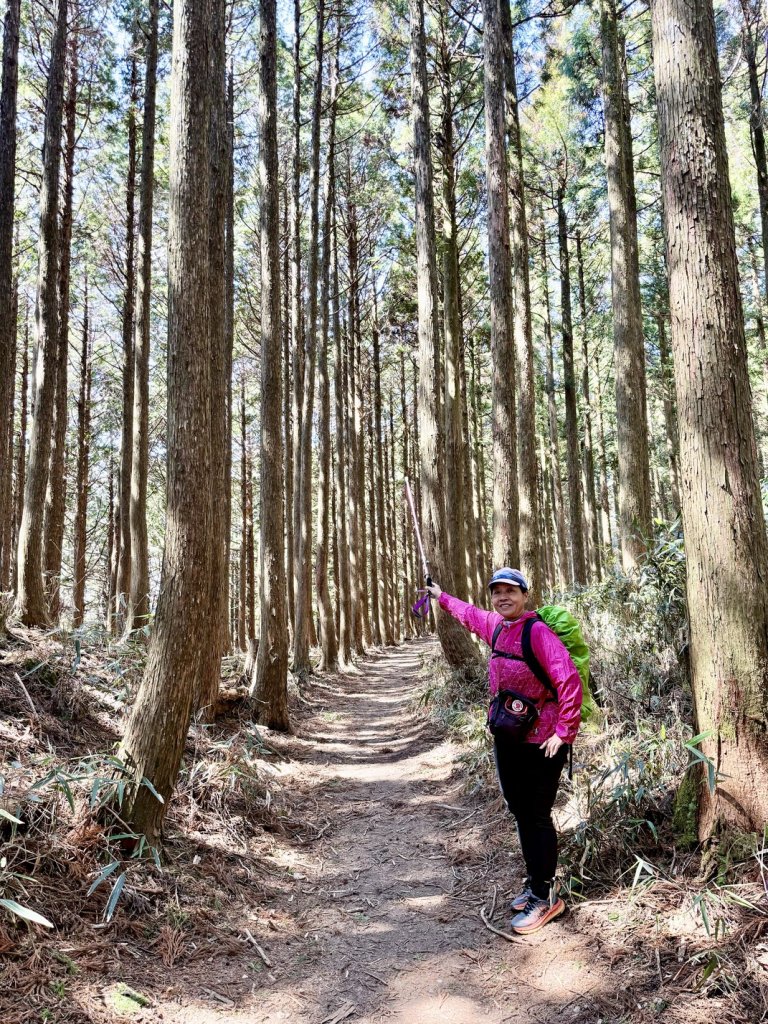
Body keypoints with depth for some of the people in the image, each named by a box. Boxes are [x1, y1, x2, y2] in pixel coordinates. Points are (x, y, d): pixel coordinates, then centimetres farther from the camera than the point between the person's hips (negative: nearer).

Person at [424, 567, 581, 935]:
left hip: (541, 742, -8)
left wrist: (564, 731, -20)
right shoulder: (495, 626, 5)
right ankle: (535, 882, 32)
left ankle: (544, 897, 14)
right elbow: (470, 614, 27)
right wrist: (441, 597, 39)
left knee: (537, 817, 1)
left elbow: (569, 680, -23)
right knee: (520, 812, 16)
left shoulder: (537, 631, -19)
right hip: (507, 739, 8)